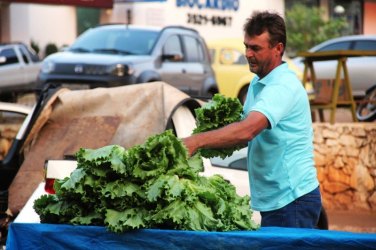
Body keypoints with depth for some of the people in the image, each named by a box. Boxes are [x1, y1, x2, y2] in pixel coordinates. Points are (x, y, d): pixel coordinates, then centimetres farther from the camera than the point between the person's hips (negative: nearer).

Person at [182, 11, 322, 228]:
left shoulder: (283, 86, -18)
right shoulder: (257, 83, 13)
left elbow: (247, 131, -30)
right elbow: (251, 132, 22)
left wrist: (195, 142, -31)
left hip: (292, 200, -9)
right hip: (274, 199, 9)